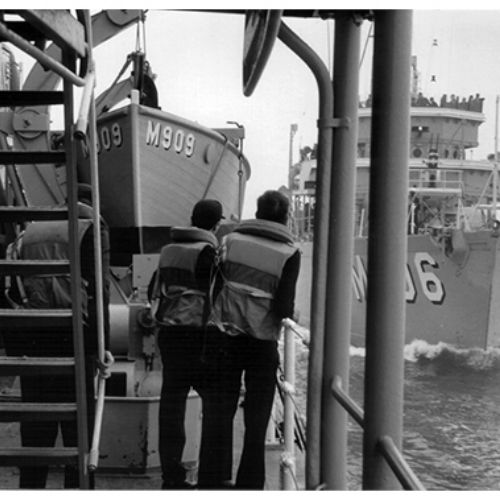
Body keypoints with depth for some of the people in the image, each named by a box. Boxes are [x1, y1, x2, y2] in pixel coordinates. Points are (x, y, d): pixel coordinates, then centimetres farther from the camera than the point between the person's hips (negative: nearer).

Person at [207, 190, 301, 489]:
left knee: (220, 413, 13)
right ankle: (250, 484, 15)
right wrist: (288, 319, 8)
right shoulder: (289, 253, -6)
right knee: (256, 420, 10)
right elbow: (284, 307, -13)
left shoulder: (231, 240, 2)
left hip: (225, 336, 2)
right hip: (263, 342, -2)